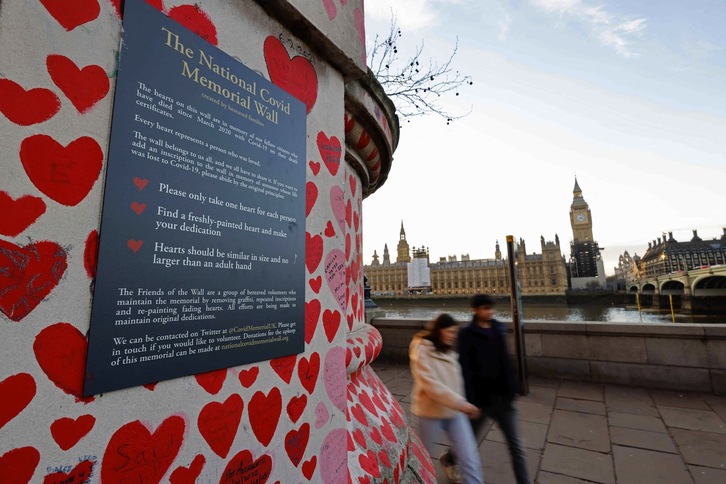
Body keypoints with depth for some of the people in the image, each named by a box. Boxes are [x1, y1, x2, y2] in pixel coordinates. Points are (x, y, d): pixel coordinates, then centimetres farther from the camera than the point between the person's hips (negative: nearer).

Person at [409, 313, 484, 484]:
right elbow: (430, 384, -26)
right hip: (431, 412, -5)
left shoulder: (449, 350, 2)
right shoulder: (422, 350, -20)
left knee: (470, 460, 2)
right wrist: (460, 403, -28)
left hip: (455, 412, 5)